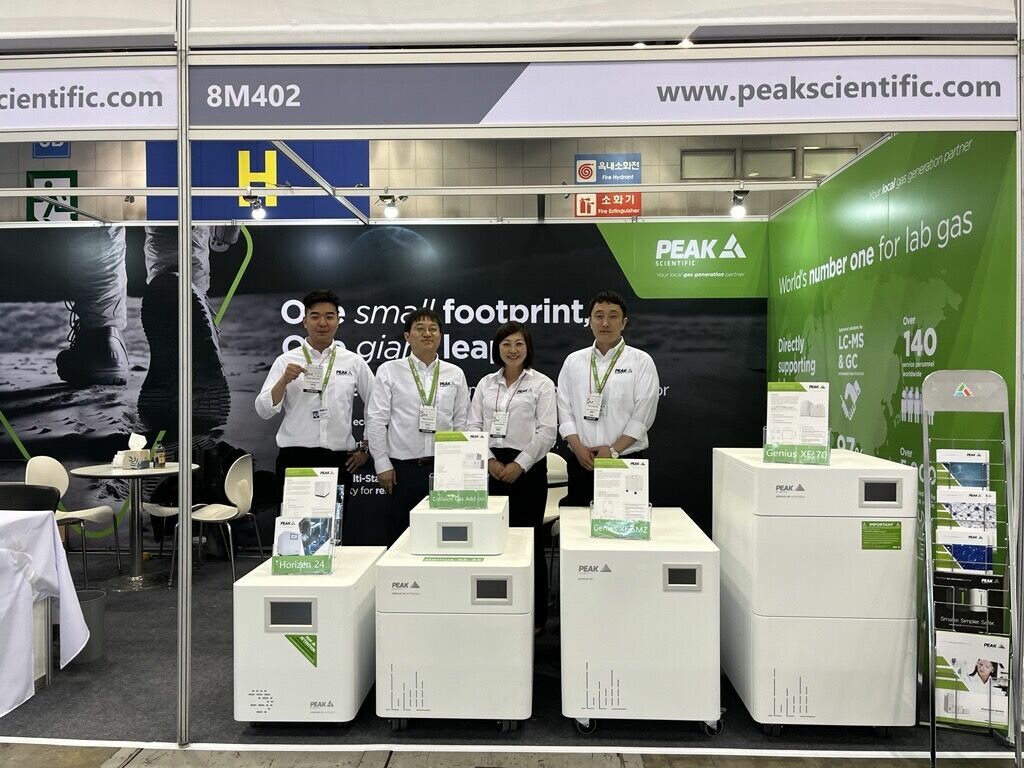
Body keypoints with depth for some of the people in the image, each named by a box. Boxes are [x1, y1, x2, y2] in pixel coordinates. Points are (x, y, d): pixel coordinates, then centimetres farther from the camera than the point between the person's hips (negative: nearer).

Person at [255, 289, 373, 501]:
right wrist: (284, 381, -14)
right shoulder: (286, 361, 4)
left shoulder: (354, 362, 5)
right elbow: (263, 411, 0)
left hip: (338, 460, 1)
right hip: (294, 458, 0)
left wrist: (366, 448, 10)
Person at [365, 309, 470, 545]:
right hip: (403, 468, -2)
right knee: (400, 538, 6)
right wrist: (383, 465, -4)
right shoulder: (389, 371, 2)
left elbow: (462, 423, 8)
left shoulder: (455, 374, 8)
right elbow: (376, 420, -1)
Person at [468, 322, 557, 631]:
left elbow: (547, 431, -5)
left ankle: (534, 616, 13)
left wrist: (519, 465, -12)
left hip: (527, 467, -3)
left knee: (528, 539, 0)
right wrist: (489, 460, -7)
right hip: (491, 468, 3)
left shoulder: (542, 384, 2)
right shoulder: (486, 383, 12)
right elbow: (474, 426, 8)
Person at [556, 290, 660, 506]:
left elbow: (643, 415, -6)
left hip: (627, 460, -2)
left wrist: (613, 450, -12)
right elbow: (565, 410, 5)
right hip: (582, 462, 2)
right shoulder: (573, 361, 10)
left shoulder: (641, 361, 1)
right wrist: (579, 448, -8)